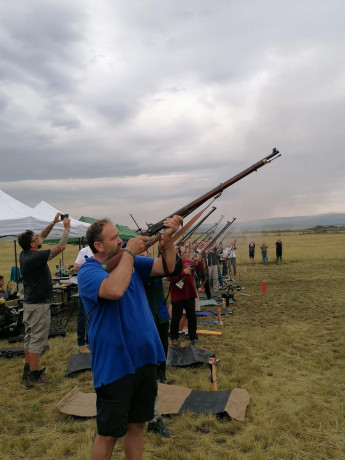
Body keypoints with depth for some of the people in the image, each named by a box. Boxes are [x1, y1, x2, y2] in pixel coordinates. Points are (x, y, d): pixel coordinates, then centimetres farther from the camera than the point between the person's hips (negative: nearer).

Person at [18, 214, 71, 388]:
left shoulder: (24, 254, 3)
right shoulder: (35, 257, -23)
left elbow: (42, 236, 16)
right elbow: (60, 247, -19)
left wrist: (53, 222, 13)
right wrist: (66, 228, -7)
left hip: (29, 303, 9)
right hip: (39, 305, -9)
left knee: (29, 337, 17)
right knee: (37, 340, -2)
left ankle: (28, 370, 27)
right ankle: (33, 377, 4)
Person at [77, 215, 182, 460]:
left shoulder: (132, 262, 6)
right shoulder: (88, 272, -15)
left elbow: (166, 267, 1)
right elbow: (114, 290, -36)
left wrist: (168, 238, -15)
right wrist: (129, 252, -24)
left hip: (145, 359, 7)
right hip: (115, 365, -6)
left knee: (137, 424, 21)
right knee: (109, 434, 9)